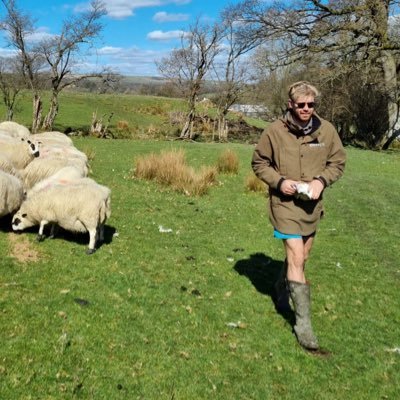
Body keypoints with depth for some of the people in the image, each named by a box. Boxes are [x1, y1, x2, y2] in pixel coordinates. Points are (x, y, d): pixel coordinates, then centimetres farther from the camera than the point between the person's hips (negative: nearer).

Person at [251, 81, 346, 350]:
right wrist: (279, 181, -17)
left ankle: (284, 285, 52)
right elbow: (259, 162, 0)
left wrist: (322, 180, -13)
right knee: (296, 257, -11)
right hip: (285, 201, -4)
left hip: (312, 202, 4)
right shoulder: (275, 131, -11)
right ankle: (303, 322, -3)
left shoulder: (327, 130, -4)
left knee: (302, 255, 21)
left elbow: (338, 162, 6)